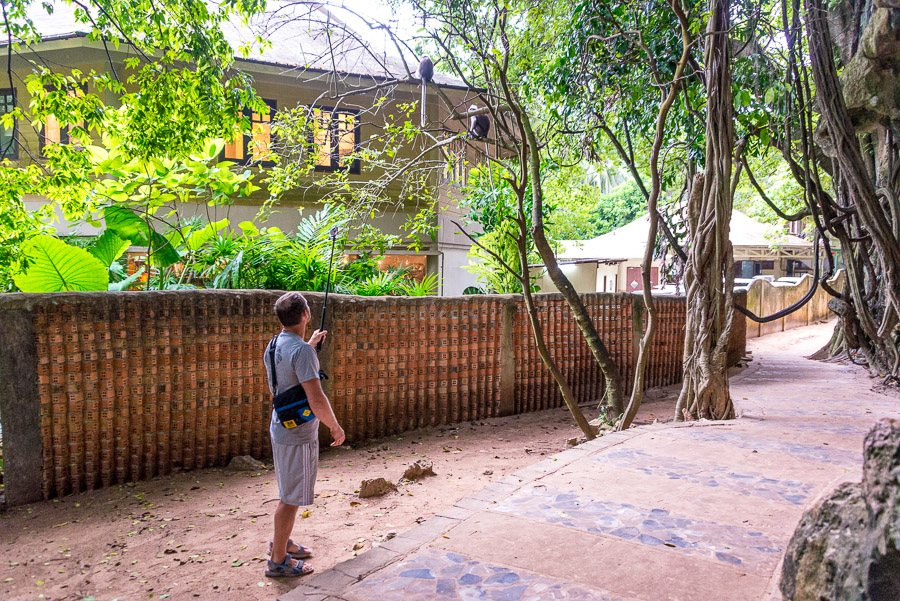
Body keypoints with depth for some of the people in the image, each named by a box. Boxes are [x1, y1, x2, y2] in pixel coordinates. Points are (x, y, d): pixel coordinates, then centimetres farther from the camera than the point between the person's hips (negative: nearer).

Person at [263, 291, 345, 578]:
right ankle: (278, 560, 16)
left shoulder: (275, 345, 5)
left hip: (281, 429, 10)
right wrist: (335, 426, -13)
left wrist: (310, 343, 39)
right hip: (298, 435, -9)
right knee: (291, 498, 4)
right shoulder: (301, 350, -25)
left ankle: (280, 541, 40)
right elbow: (316, 400, -29)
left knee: (288, 493, 24)